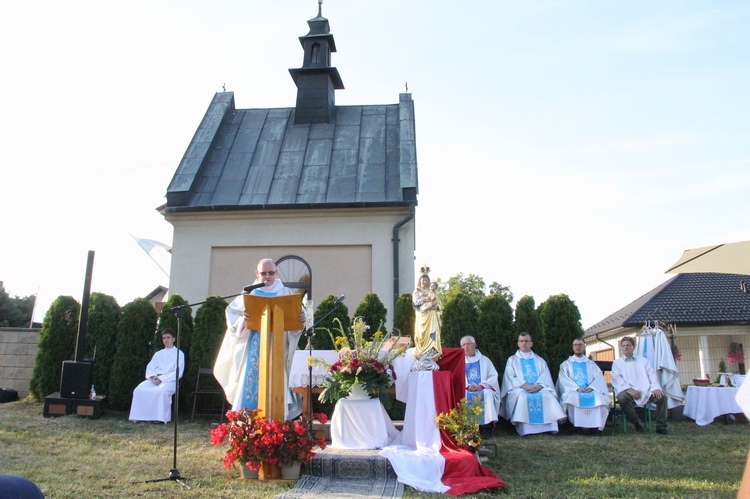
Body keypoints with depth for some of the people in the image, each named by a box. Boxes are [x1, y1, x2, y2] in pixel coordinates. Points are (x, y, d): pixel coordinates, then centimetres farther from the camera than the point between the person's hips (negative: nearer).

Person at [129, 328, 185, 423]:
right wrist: (153, 377, -10)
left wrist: (161, 379, -14)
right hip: (155, 379, 5)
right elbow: (150, 367, 14)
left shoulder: (179, 354, 8)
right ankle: (140, 416, -20)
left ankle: (162, 417, -29)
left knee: (161, 391, -38)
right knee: (139, 390, -25)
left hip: (170, 380, -5)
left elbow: (178, 372, -3)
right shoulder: (158, 354, 24)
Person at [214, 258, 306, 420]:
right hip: (253, 349, 1)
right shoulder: (249, 293, 10)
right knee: (249, 387, -2)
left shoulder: (285, 293, 9)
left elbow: (294, 317, 4)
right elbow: (232, 315, 4)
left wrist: (301, 319, -19)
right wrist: (243, 320, -17)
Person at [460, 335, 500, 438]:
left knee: (488, 394, -34)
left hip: (483, 389, 0)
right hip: (466, 389, 0)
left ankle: (487, 426, -31)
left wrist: (482, 385, -14)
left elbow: (494, 376, 4)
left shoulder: (485, 360, 15)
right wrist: (467, 386, -17)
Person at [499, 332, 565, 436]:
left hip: (539, 388, 2)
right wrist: (525, 386, -16)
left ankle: (549, 427, -27)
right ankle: (524, 429, -32)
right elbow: (510, 378, 2)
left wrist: (538, 386, -16)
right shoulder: (512, 360, 16)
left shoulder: (539, 360, 21)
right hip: (519, 389, -2)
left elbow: (546, 377, 7)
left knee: (548, 396, -30)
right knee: (522, 396, -35)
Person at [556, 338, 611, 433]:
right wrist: (576, 388, -15)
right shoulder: (565, 364, 19)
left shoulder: (592, 364, 24)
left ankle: (595, 424, -30)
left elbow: (599, 378, 9)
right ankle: (579, 424, -32)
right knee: (573, 397, -38)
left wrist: (591, 387, -13)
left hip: (590, 391, 1)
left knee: (599, 398, -34)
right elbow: (564, 380, 3)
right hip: (573, 391, -1)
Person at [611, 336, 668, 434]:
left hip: (646, 391, 3)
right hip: (628, 391, -3)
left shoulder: (642, 360, 23)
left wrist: (656, 388, -9)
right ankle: (637, 422, -18)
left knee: (662, 396, -23)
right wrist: (630, 389, -18)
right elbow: (616, 379, -2)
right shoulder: (617, 363, 14)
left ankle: (661, 426, -9)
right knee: (622, 397, -36)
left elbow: (652, 374, 11)